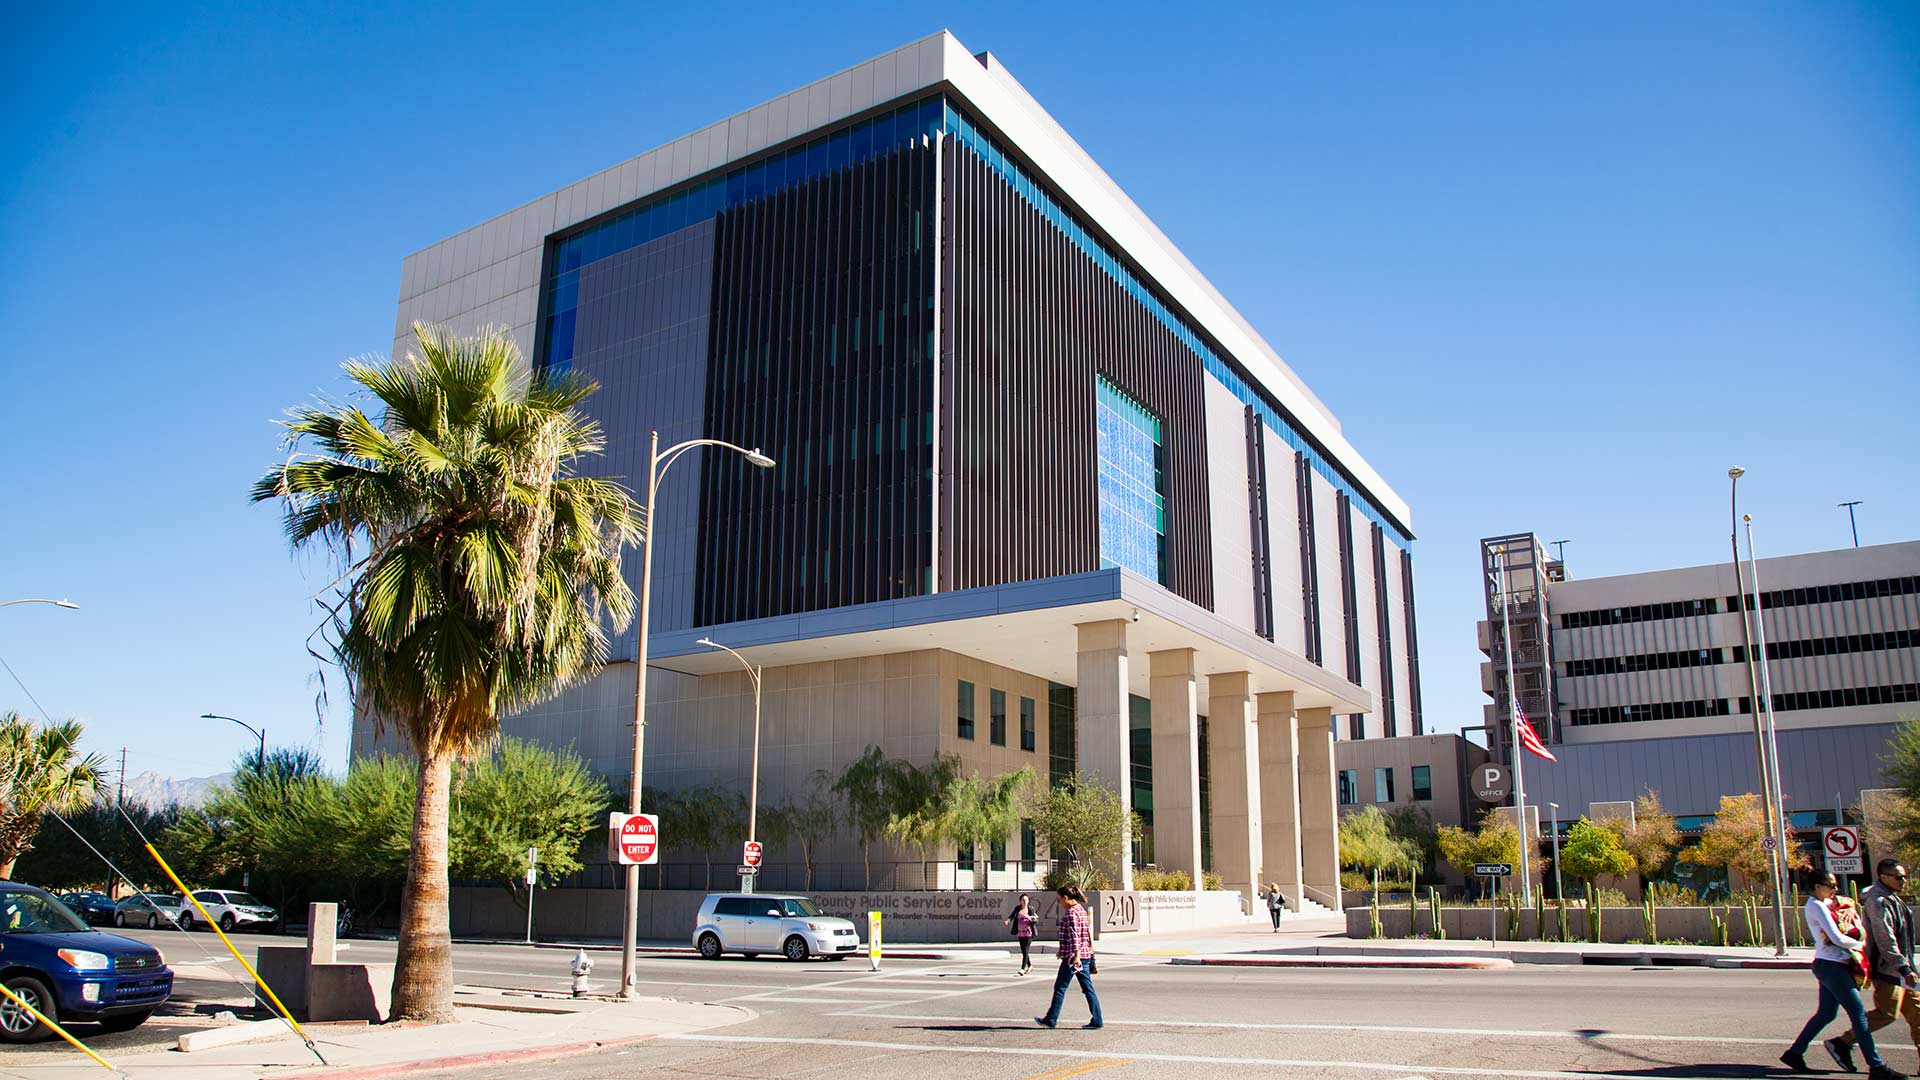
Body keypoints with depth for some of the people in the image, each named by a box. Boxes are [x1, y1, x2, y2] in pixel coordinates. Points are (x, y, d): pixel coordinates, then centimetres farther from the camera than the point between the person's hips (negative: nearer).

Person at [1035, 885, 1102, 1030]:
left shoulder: (1071, 912, -13)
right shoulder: (1080, 909, 16)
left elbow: (1074, 936, -22)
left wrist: (1076, 956, -29)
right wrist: (1062, 950, 32)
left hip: (1073, 957, -9)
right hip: (1085, 955, 9)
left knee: (1060, 988, 2)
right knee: (1088, 988, 7)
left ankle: (1050, 1020, 10)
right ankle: (1097, 1021, 3)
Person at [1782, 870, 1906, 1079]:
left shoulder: (1825, 904, 15)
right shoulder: (1817, 906, -15)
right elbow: (1837, 938, -20)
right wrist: (1861, 944, -3)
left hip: (1827, 966, 10)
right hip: (1831, 966, -10)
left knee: (1825, 1014, 14)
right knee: (1858, 1013, -6)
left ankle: (1794, 1053, 18)